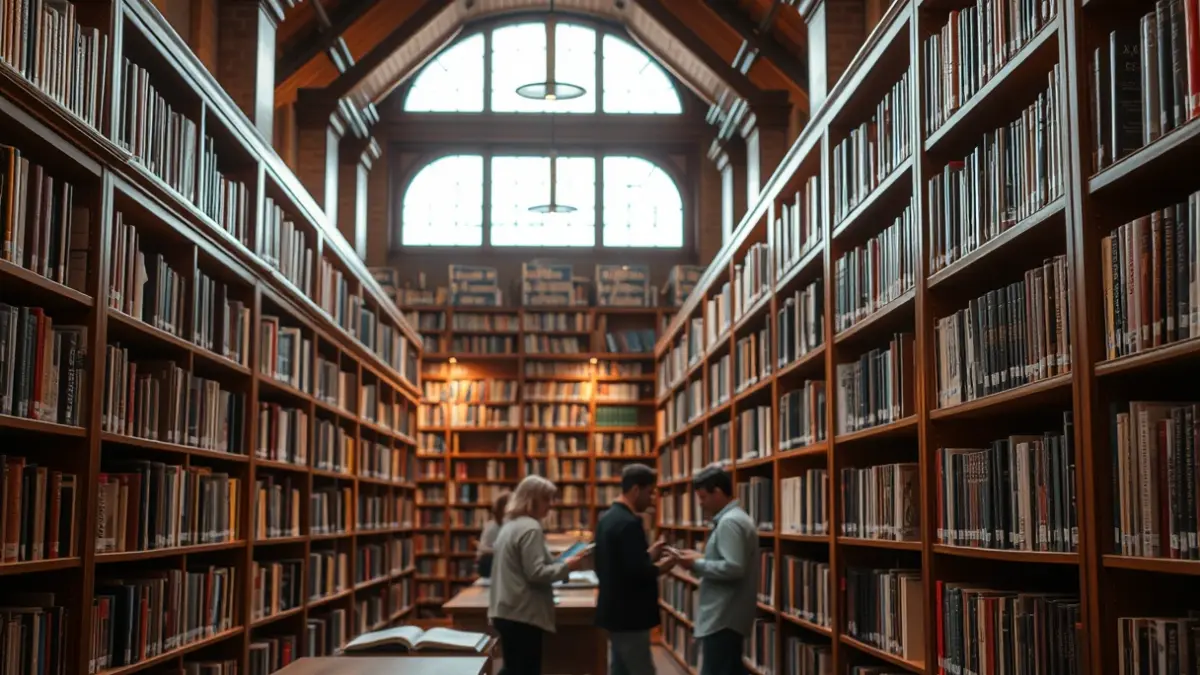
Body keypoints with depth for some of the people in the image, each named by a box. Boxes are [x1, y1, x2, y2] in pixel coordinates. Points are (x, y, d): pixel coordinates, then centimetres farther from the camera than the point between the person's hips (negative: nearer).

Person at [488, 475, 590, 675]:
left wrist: (559, 565, 21)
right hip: (522, 614, -10)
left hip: (506, 611, 10)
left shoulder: (511, 525, 16)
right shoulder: (530, 528, -16)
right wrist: (567, 566, -11)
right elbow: (536, 573, -21)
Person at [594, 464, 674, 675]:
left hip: (615, 610, 10)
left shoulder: (608, 519, 11)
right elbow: (636, 571, -25)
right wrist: (660, 568, -8)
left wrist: (649, 556, 14)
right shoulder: (629, 523, -19)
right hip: (629, 614, -10)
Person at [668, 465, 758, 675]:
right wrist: (700, 560, 10)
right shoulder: (736, 518, 16)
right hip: (728, 616, 11)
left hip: (722, 618, -11)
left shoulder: (729, 522, -17)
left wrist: (697, 564, -15)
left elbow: (733, 568, -26)